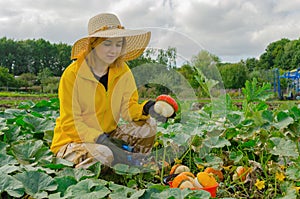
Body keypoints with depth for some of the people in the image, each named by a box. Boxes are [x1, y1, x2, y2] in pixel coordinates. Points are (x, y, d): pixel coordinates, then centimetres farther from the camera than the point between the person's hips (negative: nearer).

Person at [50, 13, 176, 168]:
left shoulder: (122, 71, -2)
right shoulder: (72, 74, -18)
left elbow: (128, 107, -5)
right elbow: (70, 123, -17)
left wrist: (145, 109, -28)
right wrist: (101, 140, -29)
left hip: (108, 135, 6)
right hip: (72, 140, -5)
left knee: (148, 125, -14)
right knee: (103, 154, -36)